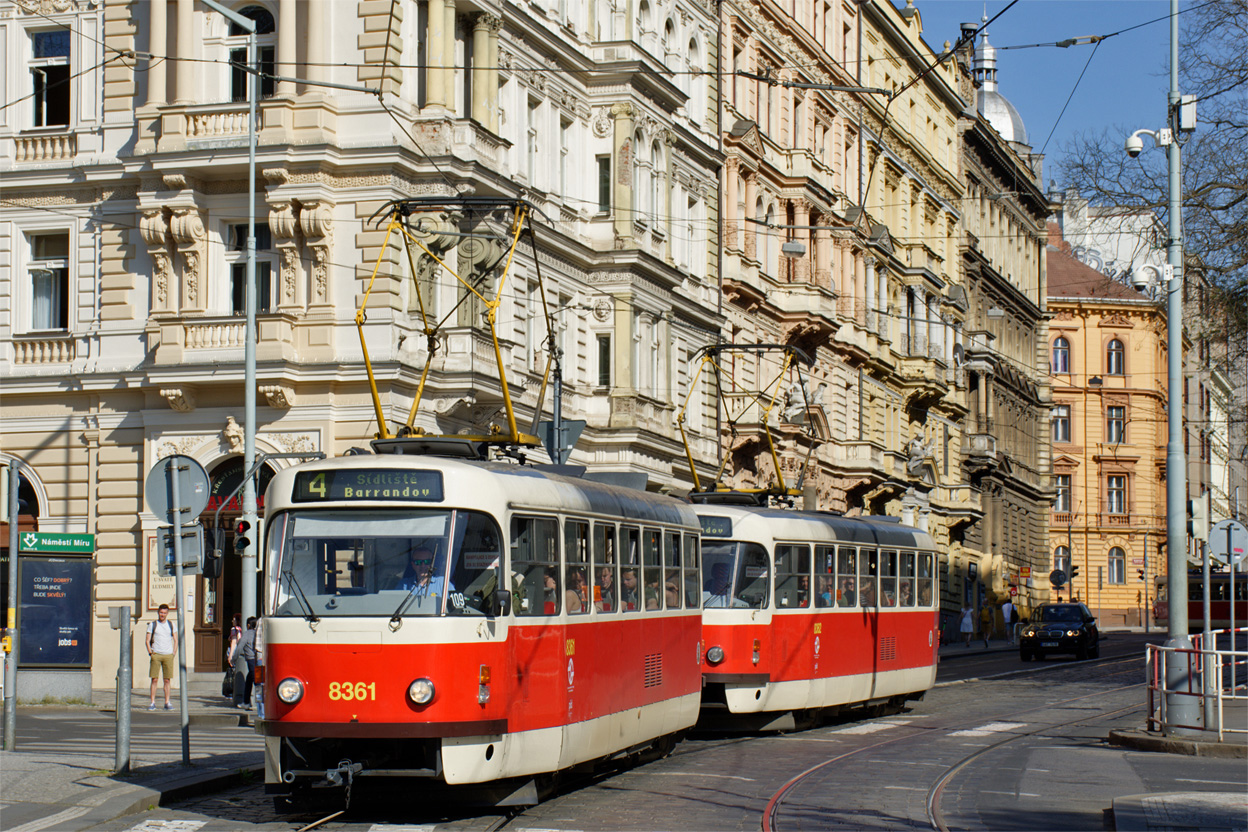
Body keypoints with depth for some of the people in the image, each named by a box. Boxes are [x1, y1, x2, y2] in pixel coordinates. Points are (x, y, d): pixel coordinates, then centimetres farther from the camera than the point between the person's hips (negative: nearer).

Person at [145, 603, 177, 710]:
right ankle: (152, 702, -1)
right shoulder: (152, 625, 6)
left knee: (167, 680, 0)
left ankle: (167, 703, 4)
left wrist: (174, 653, 2)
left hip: (168, 655, 2)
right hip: (156, 654, -1)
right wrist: (150, 652, -6)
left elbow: (175, 640, 13)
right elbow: (147, 640, 5)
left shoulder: (171, 625, 11)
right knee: (154, 679, -4)